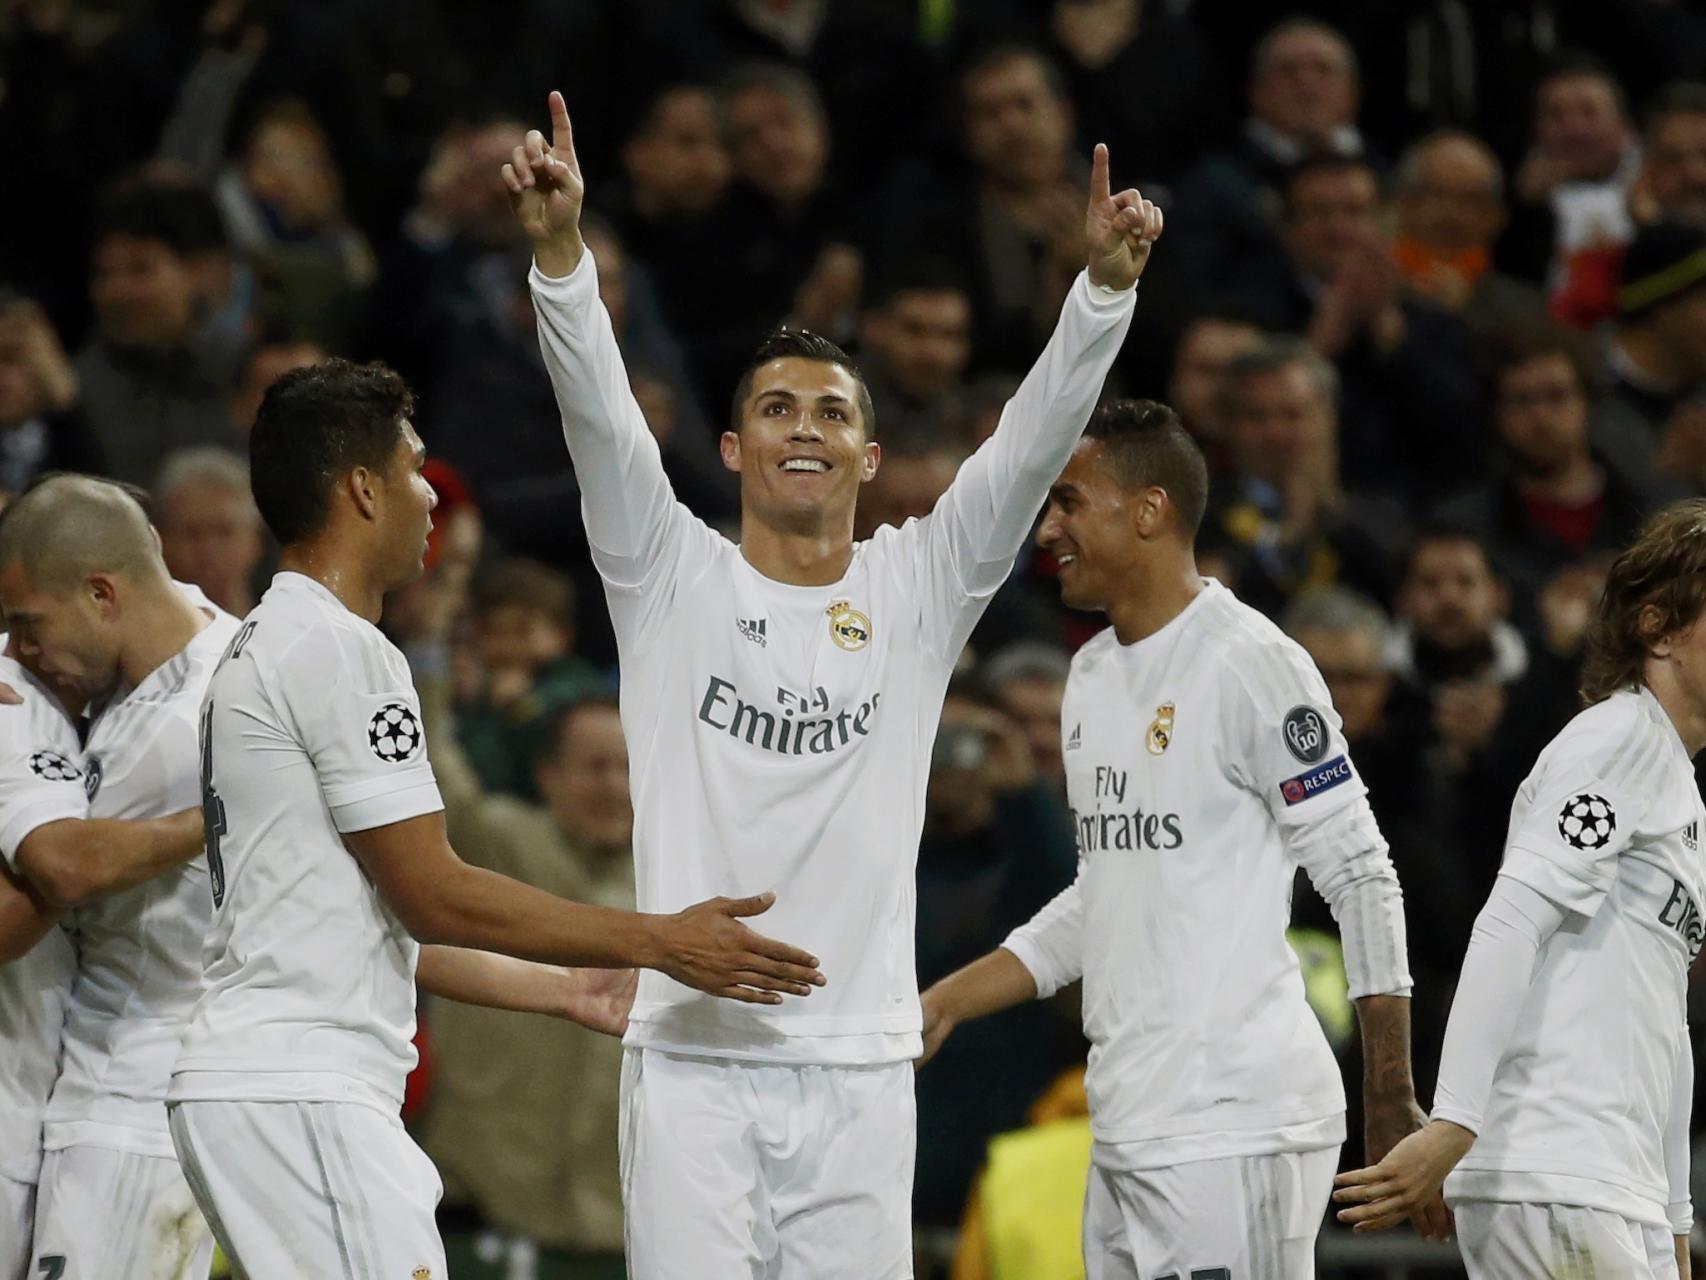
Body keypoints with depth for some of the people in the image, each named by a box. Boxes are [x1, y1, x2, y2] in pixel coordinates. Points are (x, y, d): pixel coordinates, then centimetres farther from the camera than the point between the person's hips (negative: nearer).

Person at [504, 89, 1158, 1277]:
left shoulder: (919, 590, 7)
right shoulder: (672, 579, 4)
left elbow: (1031, 442, -4)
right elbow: (600, 415, -9)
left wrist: (1106, 283, -18)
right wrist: (560, 246, -24)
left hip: (858, 1067, 1)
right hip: (692, 1055, -1)